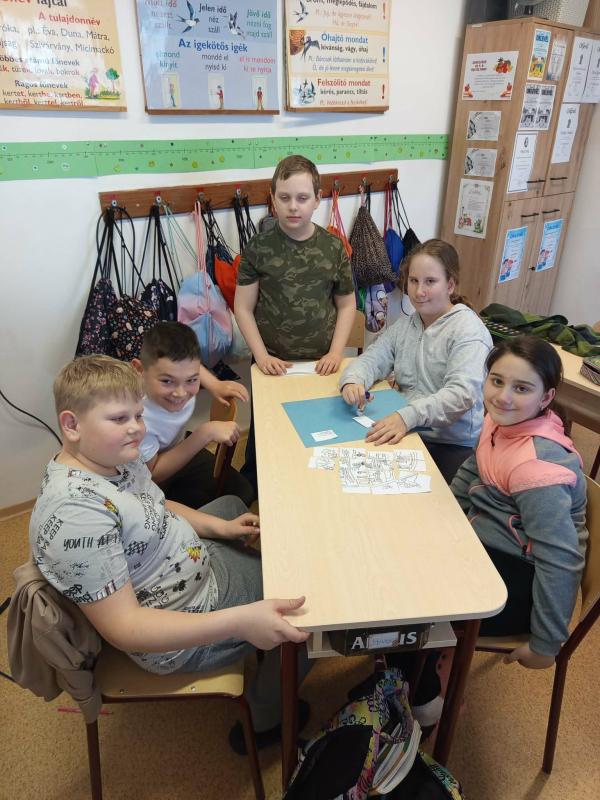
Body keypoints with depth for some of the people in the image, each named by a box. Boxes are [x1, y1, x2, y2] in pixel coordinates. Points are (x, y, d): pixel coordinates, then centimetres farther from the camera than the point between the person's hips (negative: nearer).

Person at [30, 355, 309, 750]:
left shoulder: (112, 457, -8)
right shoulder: (75, 513, -36)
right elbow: (124, 628, -35)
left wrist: (220, 527, -2)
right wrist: (238, 621, -44)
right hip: (183, 628, -9)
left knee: (231, 504, 32)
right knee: (306, 609, 2)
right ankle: (263, 723, 24)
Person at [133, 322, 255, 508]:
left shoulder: (180, 373, -25)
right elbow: (152, 475, -27)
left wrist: (215, 385, -13)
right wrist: (205, 433, -32)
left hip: (175, 449, 6)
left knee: (244, 493, 2)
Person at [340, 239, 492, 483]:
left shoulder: (468, 330, -9)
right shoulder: (404, 325, 13)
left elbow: (462, 393, -22)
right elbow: (371, 359, 6)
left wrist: (409, 416, -38)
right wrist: (353, 381, -18)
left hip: (454, 446, -5)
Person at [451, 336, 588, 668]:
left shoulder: (537, 465, -32)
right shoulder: (502, 420, -5)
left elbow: (559, 561, -29)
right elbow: (471, 474, 13)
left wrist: (545, 645, -20)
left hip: (519, 576, -8)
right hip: (485, 546, 8)